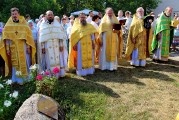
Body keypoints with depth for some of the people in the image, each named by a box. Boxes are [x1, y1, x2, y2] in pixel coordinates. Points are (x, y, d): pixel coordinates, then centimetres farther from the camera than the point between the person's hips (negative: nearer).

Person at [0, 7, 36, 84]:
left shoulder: (24, 24, 2)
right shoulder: (8, 25, 5)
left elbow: (28, 36, 0)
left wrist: (28, 47, -7)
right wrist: (7, 48, -4)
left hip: (23, 47, -1)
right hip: (13, 48, 1)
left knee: (24, 63, 2)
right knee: (15, 64, 5)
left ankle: (26, 79, 15)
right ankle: (18, 80, 13)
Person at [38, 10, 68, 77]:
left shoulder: (58, 24, 8)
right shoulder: (43, 26, 7)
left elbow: (61, 36, 2)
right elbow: (41, 38, 3)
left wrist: (61, 45, -6)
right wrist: (42, 47, -5)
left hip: (57, 47, 1)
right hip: (47, 47, 0)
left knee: (58, 60, 2)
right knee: (49, 61, 0)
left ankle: (59, 74, 10)